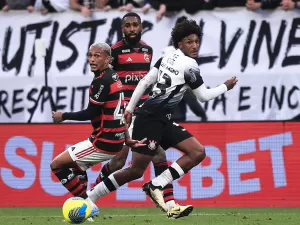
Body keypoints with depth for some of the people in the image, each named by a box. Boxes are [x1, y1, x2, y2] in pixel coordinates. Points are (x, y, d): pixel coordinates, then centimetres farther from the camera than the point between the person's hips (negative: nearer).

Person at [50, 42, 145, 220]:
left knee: (57, 165, -4)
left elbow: (90, 113, -15)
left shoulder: (101, 81, -18)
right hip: (116, 139, 10)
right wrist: (127, 139, 20)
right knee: (69, 164, 26)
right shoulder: (113, 77, 12)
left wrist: (63, 116, -2)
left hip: (104, 142, -10)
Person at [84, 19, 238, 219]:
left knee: (198, 152, 3)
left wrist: (130, 108, 16)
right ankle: (88, 199, -1)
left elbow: (145, 82, 12)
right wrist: (226, 87, 14)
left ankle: (156, 186, -7)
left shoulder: (167, 57, 12)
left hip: (162, 120, 10)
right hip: (151, 119, -10)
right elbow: (204, 96, -2)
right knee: (137, 170, -7)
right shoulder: (190, 66, -11)